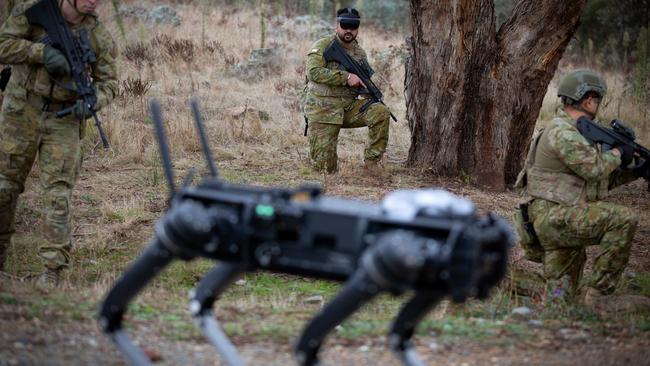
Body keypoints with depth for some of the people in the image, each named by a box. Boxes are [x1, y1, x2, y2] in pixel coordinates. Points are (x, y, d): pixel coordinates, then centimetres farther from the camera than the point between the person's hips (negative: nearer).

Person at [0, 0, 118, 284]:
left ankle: (52, 272, -4)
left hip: (63, 121, 0)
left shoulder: (100, 37, -3)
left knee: (58, 195, -6)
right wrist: (41, 51, -25)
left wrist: (92, 101, -20)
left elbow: (107, 81, 2)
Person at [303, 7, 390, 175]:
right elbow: (313, 72, -23)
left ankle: (371, 160, -9)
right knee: (324, 167, -9)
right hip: (323, 110, -4)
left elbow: (364, 84, 23)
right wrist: (346, 77, -25)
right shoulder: (323, 46, -7)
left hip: (351, 106, 4)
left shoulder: (360, 53, 10)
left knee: (381, 113, -23)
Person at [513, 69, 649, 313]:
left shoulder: (576, 131, 20)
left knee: (561, 298, 5)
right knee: (623, 219, -24)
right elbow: (593, 168, -21)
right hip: (553, 217, -10)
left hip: (562, 222, 10)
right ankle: (599, 295, -20)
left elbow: (603, 181, 23)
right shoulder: (562, 132, -12)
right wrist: (617, 154, -3)